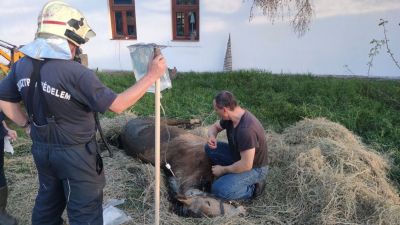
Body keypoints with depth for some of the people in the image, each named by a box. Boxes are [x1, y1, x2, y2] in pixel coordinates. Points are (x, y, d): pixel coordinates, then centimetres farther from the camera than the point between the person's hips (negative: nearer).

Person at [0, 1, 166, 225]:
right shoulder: (75, 73, -27)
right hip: (76, 153, -7)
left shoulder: (22, 66, -3)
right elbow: (117, 105, -25)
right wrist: (152, 76, -21)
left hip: (41, 148, 7)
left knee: (48, 200, 27)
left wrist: (26, 123, 14)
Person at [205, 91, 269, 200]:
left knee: (218, 189, -23)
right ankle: (229, 175, 6)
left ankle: (253, 188, -2)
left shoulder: (246, 129, -35)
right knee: (210, 148, 0)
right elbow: (214, 127, 12)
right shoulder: (230, 116, -8)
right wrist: (212, 137, -12)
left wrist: (223, 170, -18)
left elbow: (246, 165, -33)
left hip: (254, 168, -8)